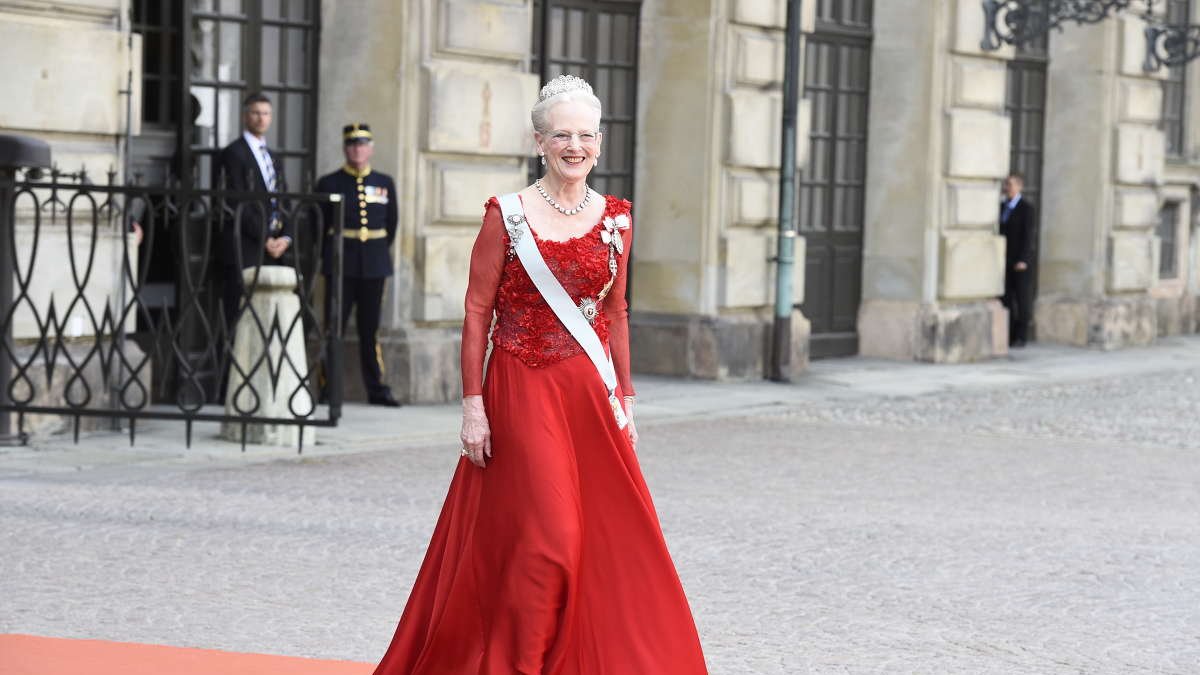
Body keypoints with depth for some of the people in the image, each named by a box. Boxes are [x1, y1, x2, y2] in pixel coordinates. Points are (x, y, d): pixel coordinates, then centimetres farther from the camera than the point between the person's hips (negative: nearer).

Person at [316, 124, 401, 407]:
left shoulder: (385, 183, 10)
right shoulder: (329, 184, 3)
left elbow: (391, 223, 17)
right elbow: (318, 226, 8)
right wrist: (331, 256, 10)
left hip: (374, 266, 2)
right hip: (340, 266, -2)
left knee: (370, 329, 6)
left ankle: (377, 389, 9)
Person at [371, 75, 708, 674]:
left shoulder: (615, 218, 8)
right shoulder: (506, 215, -4)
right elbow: (477, 312, -4)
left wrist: (622, 396, 10)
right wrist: (473, 403, -9)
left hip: (590, 393, 4)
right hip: (523, 393, -4)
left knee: (610, 541, 2)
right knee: (544, 535, -9)